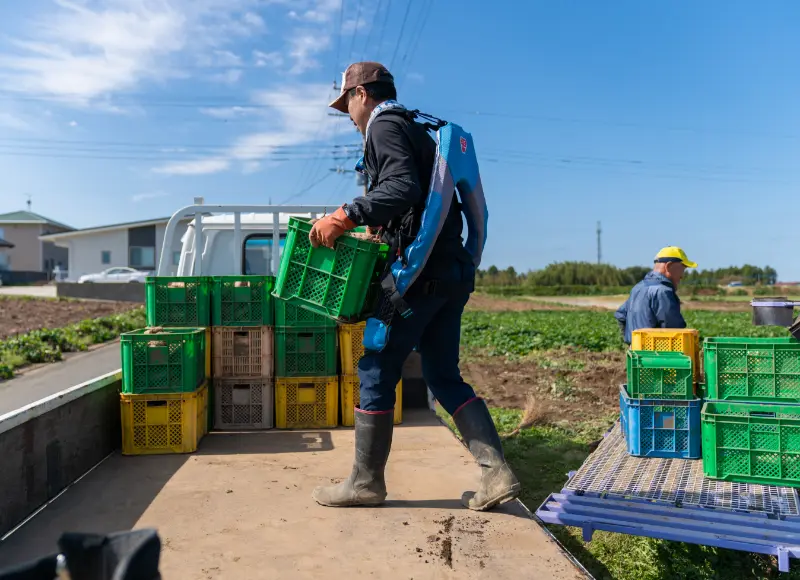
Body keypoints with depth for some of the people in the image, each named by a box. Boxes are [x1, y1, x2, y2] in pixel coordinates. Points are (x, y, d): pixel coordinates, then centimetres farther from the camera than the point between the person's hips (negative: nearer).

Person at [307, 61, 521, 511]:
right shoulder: (418, 129, 26)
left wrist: (345, 216, -24)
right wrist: (379, 232, 24)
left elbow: (402, 188, -21)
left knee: (377, 372, 1)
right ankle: (497, 472, 7)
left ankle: (366, 482, 13)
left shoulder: (384, 125, -3)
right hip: (453, 272, 9)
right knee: (445, 377, 12)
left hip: (420, 273, -9)